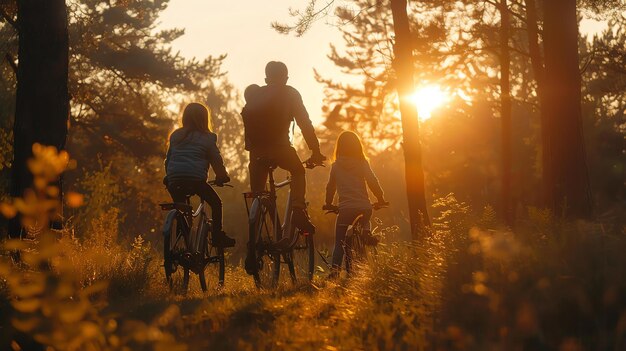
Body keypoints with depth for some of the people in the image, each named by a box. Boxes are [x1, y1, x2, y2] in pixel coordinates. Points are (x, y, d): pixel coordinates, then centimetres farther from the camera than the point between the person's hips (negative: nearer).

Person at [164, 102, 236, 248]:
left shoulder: (175, 136, 18)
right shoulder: (207, 138, 6)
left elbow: (168, 159, 21)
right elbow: (216, 160, 8)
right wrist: (222, 177, 22)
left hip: (174, 180, 4)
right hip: (195, 179, -4)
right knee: (216, 203, 13)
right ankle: (217, 237, 5)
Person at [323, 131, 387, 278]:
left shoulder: (336, 166, 6)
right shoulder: (362, 163, 3)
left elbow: (330, 186, 13)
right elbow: (373, 182, -2)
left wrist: (329, 203, 27)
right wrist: (381, 199, 10)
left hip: (345, 208, 0)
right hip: (364, 207, 0)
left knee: (339, 242, 5)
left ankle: (335, 268, -15)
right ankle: (367, 232, -2)